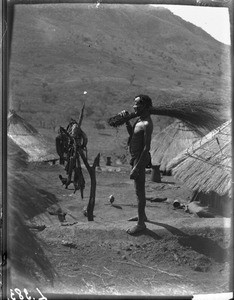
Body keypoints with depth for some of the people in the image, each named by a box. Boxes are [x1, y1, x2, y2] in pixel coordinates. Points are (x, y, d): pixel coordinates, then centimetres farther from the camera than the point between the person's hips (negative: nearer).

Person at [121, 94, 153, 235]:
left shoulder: (147, 124, -23)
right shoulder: (140, 119, 7)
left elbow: (147, 148, -25)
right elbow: (131, 133, 20)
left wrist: (136, 168, -25)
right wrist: (126, 119, 4)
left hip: (140, 159, -10)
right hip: (136, 158, 10)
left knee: (140, 191, -1)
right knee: (139, 189, 22)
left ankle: (141, 223, 11)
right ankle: (142, 215, 38)